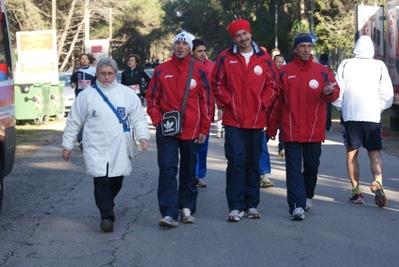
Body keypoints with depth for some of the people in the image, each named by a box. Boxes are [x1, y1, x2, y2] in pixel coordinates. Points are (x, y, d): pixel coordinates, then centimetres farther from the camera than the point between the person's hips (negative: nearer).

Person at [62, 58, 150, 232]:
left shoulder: (127, 94, 5)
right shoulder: (86, 95, 2)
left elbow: (139, 117, 5)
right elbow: (73, 122, 7)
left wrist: (143, 136, -11)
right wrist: (67, 145, 7)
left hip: (119, 150, 2)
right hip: (96, 149, -2)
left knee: (116, 183, 12)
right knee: (101, 182, -14)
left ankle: (106, 208, 37)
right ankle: (107, 216, -14)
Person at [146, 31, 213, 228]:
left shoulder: (199, 70, 0)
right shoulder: (162, 70, 2)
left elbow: (206, 100, 2)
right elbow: (152, 98, 8)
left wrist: (204, 129, 0)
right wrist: (157, 121, -4)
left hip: (191, 130, 1)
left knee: (189, 171, 12)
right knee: (168, 169, -9)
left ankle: (187, 208, 24)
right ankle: (169, 214, -11)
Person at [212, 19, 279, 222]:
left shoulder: (264, 59, 4)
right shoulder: (226, 58, 0)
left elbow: (272, 85, 8)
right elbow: (217, 83, 3)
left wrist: (263, 103, -3)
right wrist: (229, 102, -6)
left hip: (256, 120, 2)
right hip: (233, 120, -2)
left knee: (253, 163, 10)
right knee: (236, 161, -9)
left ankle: (252, 205, 18)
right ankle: (236, 206, -5)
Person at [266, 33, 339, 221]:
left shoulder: (322, 71, 5)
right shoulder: (285, 72, 2)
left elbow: (335, 91, 0)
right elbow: (277, 101, 5)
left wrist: (329, 92, -26)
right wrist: (271, 128, 6)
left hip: (314, 130, 2)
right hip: (291, 131, -2)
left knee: (312, 166, 12)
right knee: (294, 168, -5)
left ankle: (307, 197, 34)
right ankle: (297, 206, -8)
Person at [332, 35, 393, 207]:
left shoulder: (346, 65, 1)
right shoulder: (379, 66, 0)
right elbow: (387, 94, -1)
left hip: (350, 115, 0)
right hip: (372, 115, 0)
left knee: (351, 153, 10)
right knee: (375, 153, 5)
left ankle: (356, 191, 8)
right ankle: (377, 182, -20)